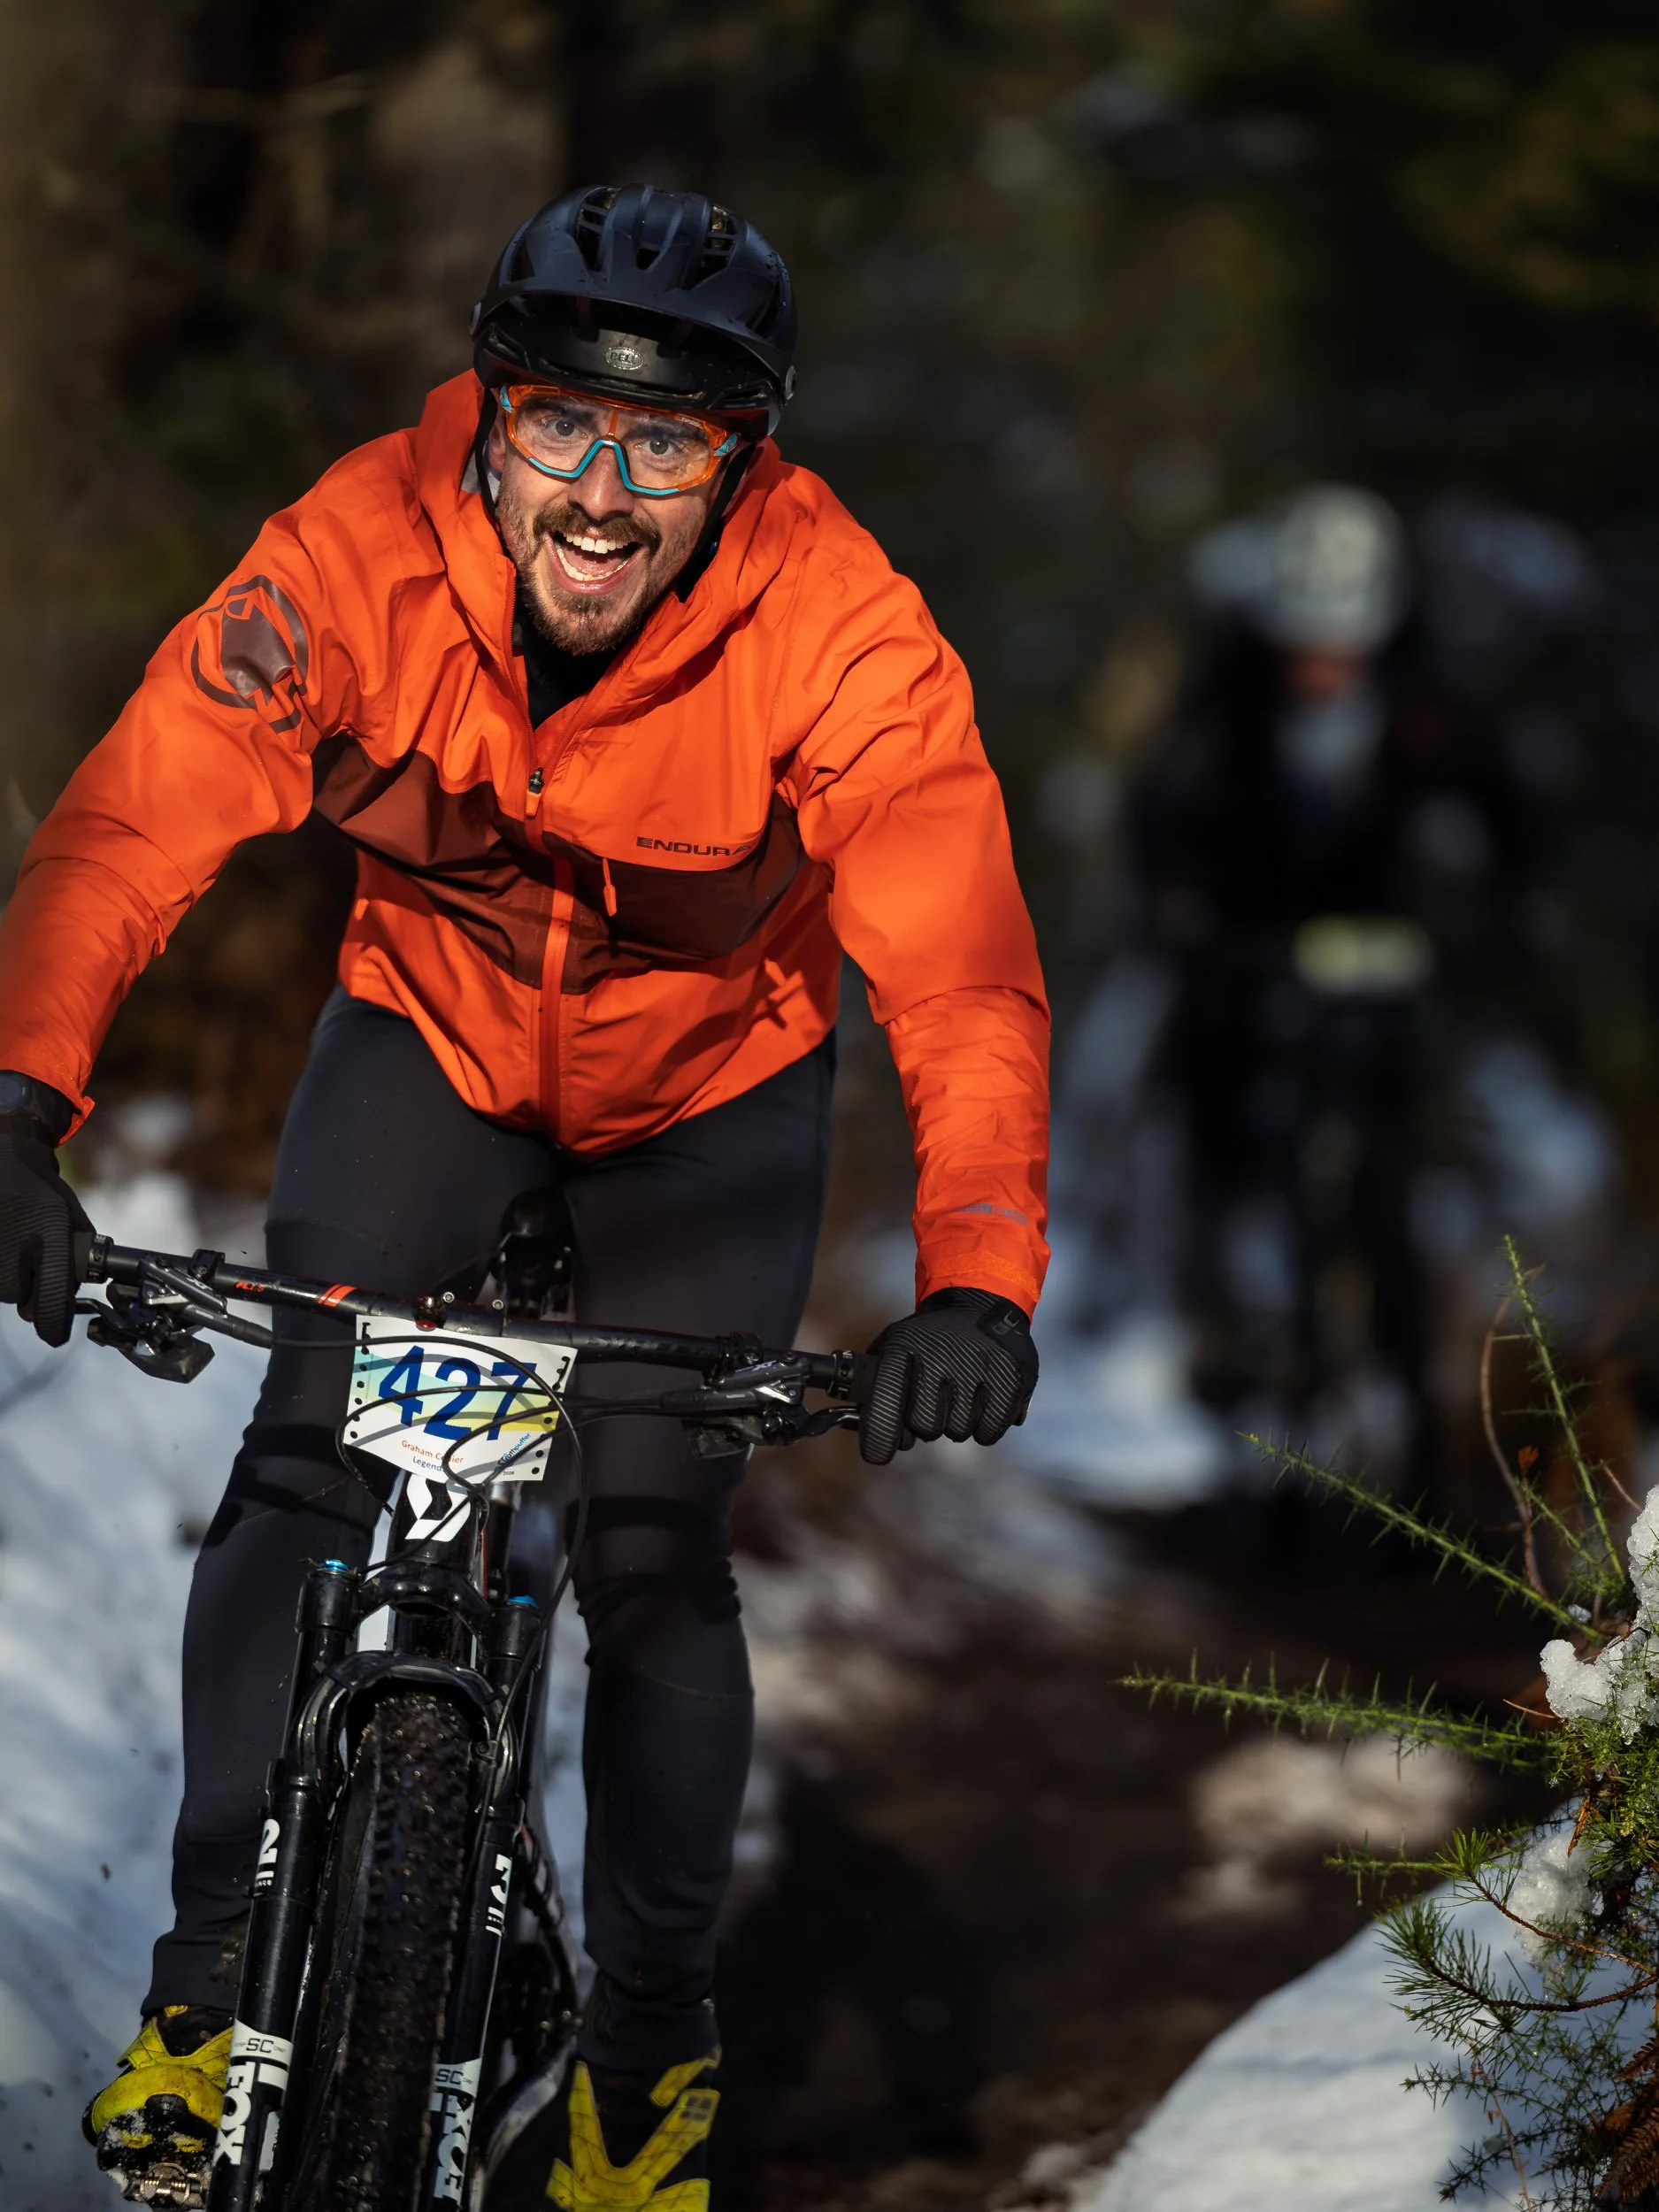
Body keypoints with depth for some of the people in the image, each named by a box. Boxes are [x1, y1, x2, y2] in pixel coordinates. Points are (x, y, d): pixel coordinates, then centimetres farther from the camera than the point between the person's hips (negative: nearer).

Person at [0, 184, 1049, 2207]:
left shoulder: (838, 633, -34)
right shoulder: (363, 551, -31)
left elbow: (961, 970, -40)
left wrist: (977, 1271, -55)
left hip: (713, 1075, -1)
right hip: (432, 1024, 1)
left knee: (657, 1551, -4)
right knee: (305, 1469, -12)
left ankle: (650, 2043, 15)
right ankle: (218, 1971, 2)